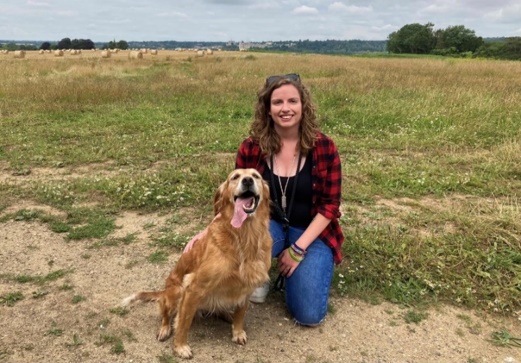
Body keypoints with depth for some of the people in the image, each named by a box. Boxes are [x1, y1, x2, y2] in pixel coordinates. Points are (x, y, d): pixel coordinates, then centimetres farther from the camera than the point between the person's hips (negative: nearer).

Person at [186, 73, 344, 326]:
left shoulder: (323, 147, -15)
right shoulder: (251, 148, -11)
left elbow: (330, 204, -11)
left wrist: (298, 248, -17)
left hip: (311, 232, -1)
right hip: (268, 225, 1)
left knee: (309, 316, -12)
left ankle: (293, 269, 20)